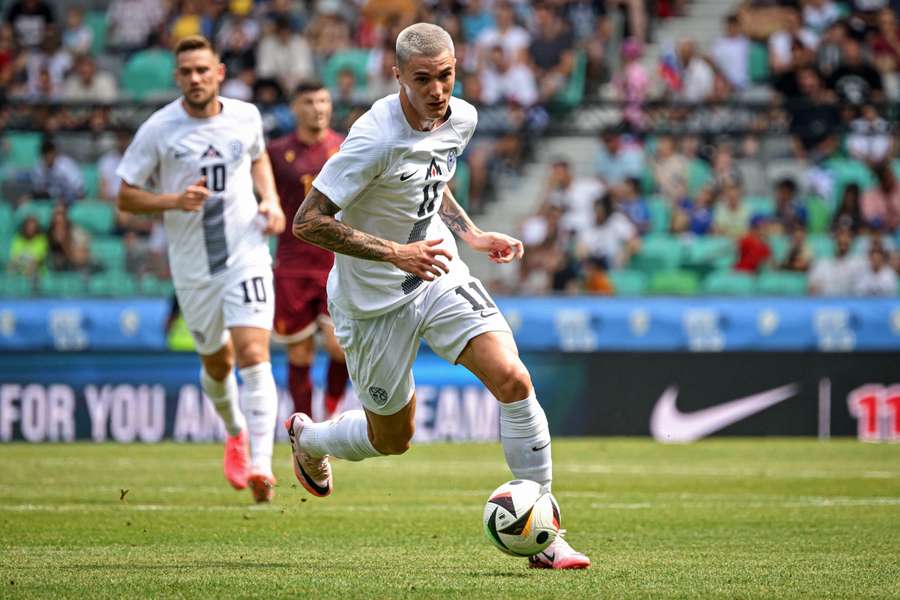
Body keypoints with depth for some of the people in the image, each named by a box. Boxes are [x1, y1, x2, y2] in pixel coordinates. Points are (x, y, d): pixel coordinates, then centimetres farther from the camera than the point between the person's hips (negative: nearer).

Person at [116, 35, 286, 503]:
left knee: (253, 355, -17)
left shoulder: (246, 117, 0)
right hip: (193, 266, 1)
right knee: (217, 362, 15)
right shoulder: (158, 130, -8)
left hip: (246, 253, 0)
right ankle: (235, 432, 47)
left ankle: (260, 463, -22)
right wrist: (173, 201, -20)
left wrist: (271, 200, 6)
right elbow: (125, 197, -3)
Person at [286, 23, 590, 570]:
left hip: (439, 274, 5)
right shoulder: (375, 138, -26)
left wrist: (473, 235, 3)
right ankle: (308, 437, 46)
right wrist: (394, 253, -30)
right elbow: (307, 222, -25)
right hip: (373, 300, -5)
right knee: (394, 439, 10)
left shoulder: (461, 119, -4)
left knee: (513, 380, -17)